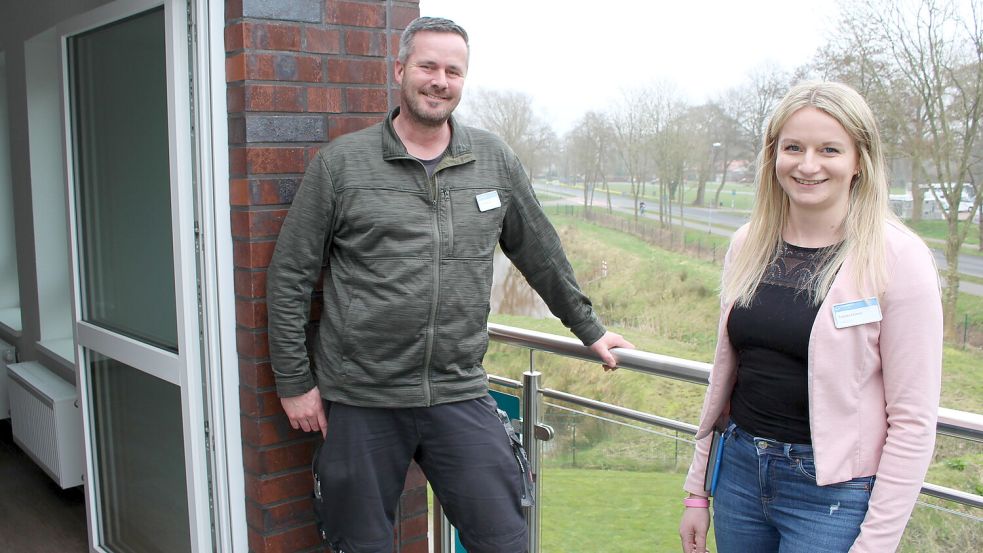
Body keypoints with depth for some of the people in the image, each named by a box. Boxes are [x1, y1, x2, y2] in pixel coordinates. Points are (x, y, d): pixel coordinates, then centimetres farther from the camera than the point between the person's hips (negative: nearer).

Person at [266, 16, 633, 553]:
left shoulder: (494, 160, 6)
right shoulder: (340, 162, -2)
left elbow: (541, 254, 16)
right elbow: (290, 275, 1)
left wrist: (588, 329, 22)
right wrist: (295, 382, 0)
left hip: (461, 397, 2)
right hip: (359, 400, -1)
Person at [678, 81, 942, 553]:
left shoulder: (897, 258, -12)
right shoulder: (748, 245, 3)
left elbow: (913, 421, -12)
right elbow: (724, 373, 9)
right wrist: (697, 489, 11)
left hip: (831, 494, -4)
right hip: (740, 471, 5)